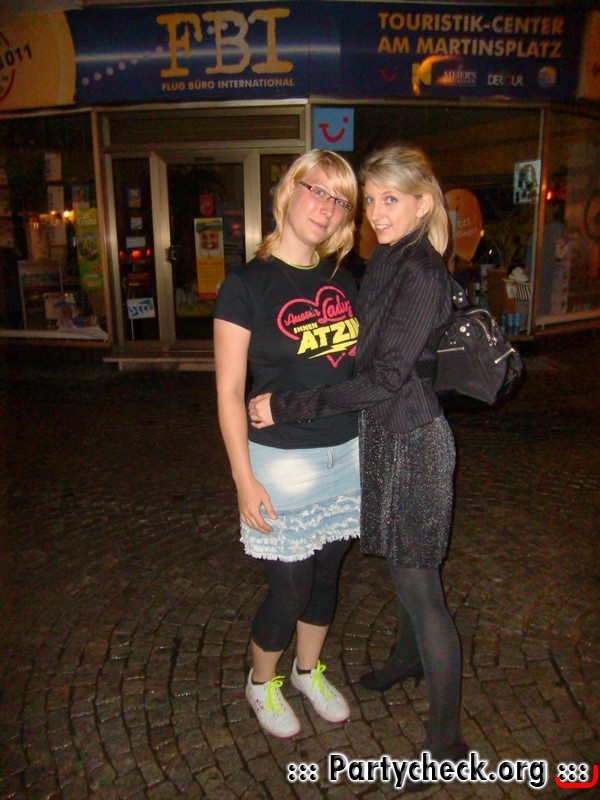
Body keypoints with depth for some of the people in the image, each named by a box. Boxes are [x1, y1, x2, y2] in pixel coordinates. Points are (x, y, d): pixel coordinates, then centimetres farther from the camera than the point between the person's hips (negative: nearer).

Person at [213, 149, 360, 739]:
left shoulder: (342, 281, 6)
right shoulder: (246, 285, -10)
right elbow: (229, 391, -10)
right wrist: (244, 480, -13)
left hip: (347, 457, 6)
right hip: (283, 463, -5)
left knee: (327, 574, 19)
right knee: (290, 589, 6)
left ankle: (309, 670, 45)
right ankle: (261, 682, 36)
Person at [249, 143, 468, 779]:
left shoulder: (420, 272, -19)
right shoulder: (388, 261, 10)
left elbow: (385, 376, -24)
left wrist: (288, 407, -23)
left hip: (411, 439, -9)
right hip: (387, 435, 9)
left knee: (418, 584, 1)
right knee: (405, 565, 25)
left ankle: (446, 740, 18)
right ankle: (408, 658, 49)